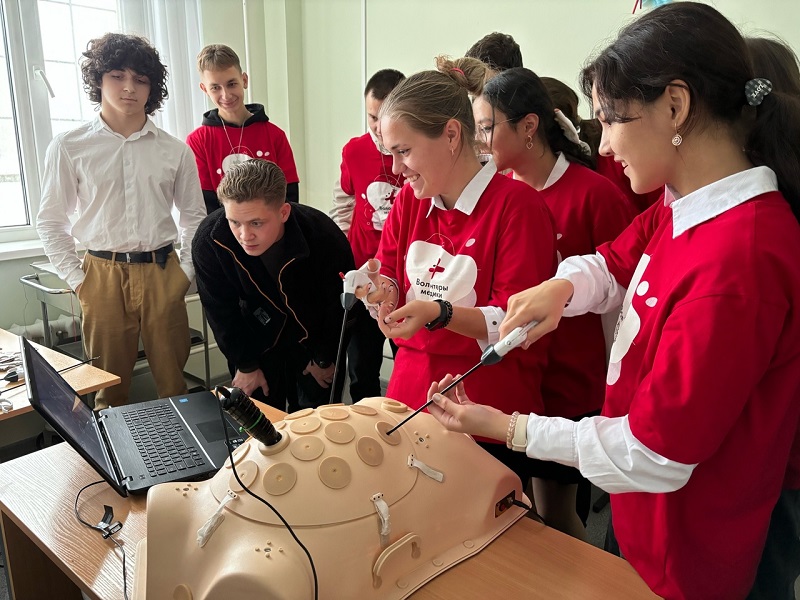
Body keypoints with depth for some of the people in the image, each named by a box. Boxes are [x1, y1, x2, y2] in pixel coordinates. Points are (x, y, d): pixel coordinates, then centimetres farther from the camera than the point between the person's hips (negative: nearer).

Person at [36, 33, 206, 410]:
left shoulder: (175, 151, 5)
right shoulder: (69, 147, 3)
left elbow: (194, 217, 12)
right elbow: (51, 221, 7)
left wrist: (186, 272, 4)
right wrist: (76, 279, 0)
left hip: (162, 273, 1)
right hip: (103, 275, 0)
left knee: (173, 379, 7)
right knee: (108, 383, 10)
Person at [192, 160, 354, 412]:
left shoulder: (325, 238, -31)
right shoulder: (209, 240, -26)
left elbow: (339, 306, -13)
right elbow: (222, 312, -10)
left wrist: (325, 359, -1)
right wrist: (245, 364, -3)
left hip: (315, 339, -1)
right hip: (257, 342, 1)